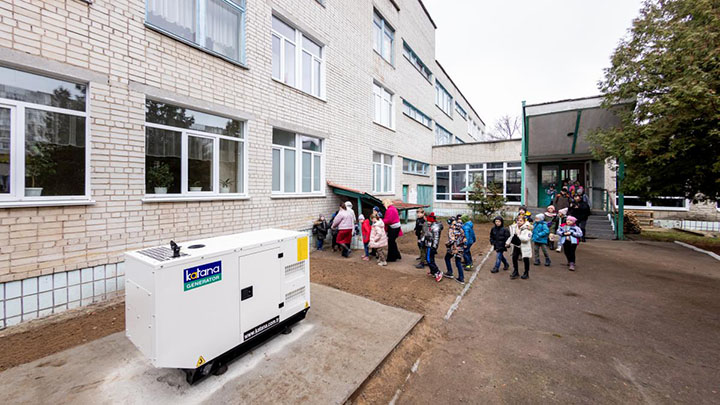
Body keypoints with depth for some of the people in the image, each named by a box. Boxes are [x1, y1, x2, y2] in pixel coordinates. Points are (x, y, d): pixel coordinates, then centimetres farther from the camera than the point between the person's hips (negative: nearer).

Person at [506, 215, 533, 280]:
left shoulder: (527, 229, -16)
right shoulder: (514, 227, 3)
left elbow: (526, 239, -28)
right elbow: (512, 236, 17)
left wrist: (518, 235, -25)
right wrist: (508, 242, 14)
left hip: (524, 247, -5)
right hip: (516, 246, 5)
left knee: (526, 259, 8)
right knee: (514, 258, 6)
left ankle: (526, 273, 26)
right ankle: (515, 271, 23)